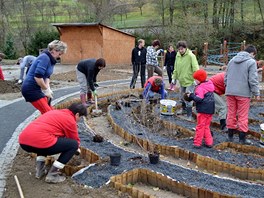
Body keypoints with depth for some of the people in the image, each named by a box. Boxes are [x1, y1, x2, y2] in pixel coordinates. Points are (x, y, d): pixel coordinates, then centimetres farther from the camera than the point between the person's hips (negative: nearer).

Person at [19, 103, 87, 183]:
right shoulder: (70, 120, 7)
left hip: (23, 142, 9)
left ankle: (40, 169, 22)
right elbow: (75, 141, 18)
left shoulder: (55, 112, 30)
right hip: (39, 142, -9)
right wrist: (76, 149, 42)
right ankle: (52, 175, 4)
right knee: (74, 145, 5)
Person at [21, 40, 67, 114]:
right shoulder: (45, 58, -20)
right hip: (30, 89, -10)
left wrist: (48, 89, -3)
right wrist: (46, 89, -15)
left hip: (36, 88, 10)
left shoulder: (50, 59, 10)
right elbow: (37, 77, -27)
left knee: (50, 110, 13)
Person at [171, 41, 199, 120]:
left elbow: (195, 68, -19)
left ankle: (189, 116, 0)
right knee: (182, 97, 22)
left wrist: (196, 79, -24)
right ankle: (184, 109, 43)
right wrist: (174, 78, 14)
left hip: (189, 81, -7)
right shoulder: (178, 55, 5)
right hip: (181, 80, 7)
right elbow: (176, 68, 14)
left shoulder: (191, 56, -17)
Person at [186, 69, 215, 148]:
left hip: (203, 110, -9)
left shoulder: (200, 87, -17)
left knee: (200, 126, 0)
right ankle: (209, 142, 18)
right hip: (210, 109, 9)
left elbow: (199, 98, -26)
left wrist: (191, 96, -13)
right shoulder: (209, 85, 12)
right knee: (206, 126, 17)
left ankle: (197, 143, 8)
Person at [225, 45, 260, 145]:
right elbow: (253, 80, -12)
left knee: (231, 113, 13)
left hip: (230, 92, 6)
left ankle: (230, 136, 19)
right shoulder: (251, 62, -7)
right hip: (243, 93, -5)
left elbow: (226, 76, 16)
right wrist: (256, 93, -4)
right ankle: (242, 138, 9)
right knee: (243, 116, 3)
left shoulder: (232, 60, 13)